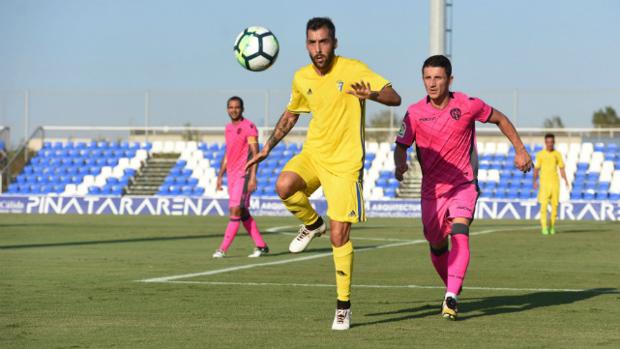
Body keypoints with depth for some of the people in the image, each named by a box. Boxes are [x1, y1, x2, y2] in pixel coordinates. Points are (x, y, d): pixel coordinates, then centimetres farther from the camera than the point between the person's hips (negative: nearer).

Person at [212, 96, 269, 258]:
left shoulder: (249, 127, -8)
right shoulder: (229, 128, 15)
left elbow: (255, 153, -13)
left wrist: (253, 177, -20)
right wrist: (220, 175, 19)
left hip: (243, 175, -9)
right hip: (232, 175, 9)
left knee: (235, 210, -11)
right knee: (243, 213, 9)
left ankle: (223, 249, -13)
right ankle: (261, 246, 16)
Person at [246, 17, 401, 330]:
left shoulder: (353, 70, -11)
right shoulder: (301, 78, 4)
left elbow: (395, 98, -17)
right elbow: (291, 114, 23)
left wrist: (372, 95, -38)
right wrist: (268, 147, 20)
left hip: (345, 162, -4)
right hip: (313, 153, 4)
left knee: (339, 236, -7)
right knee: (284, 186, -29)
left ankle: (343, 305, 9)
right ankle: (312, 223, 3)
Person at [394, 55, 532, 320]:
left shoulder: (467, 106, -9)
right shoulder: (415, 113, -7)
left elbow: (499, 119, 8)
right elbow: (401, 146, -1)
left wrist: (520, 150, 8)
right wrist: (400, 165, -23)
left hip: (464, 184, -2)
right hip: (432, 189, 3)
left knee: (459, 233, -25)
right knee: (437, 245, 11)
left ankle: (451, 298, -33)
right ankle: (452, 289, 38)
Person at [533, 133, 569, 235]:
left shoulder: (557, 154, 8)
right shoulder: (540, 154, 4)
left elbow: (561, 169, 11)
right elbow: (536, 169, 5)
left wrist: (565, 180, -3)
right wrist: (535, 182, -7)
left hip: (555, 183, 2)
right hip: (544, 182, -2)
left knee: (554, 205, 2)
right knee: (544, 205, -10)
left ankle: (552, 227, 14)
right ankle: (544, 228, -10)